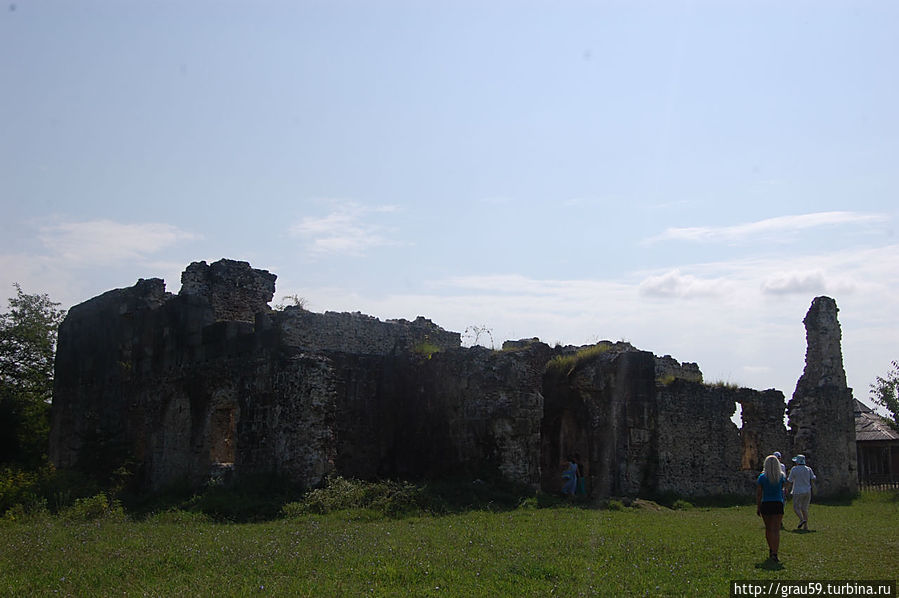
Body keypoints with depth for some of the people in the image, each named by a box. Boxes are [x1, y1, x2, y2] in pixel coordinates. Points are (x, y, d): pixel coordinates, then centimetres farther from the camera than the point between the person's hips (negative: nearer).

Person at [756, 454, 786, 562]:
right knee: (776, 530, -1)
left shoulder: (762, 477, -6)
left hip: (765, 504, 0)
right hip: (778, 504, 0)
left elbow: (758, 494, -3)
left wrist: (758, 507, 6)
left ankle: (771, 550, 33)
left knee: (768, 529, 18)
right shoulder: (781, 476, -2)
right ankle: (774, 553, -13)